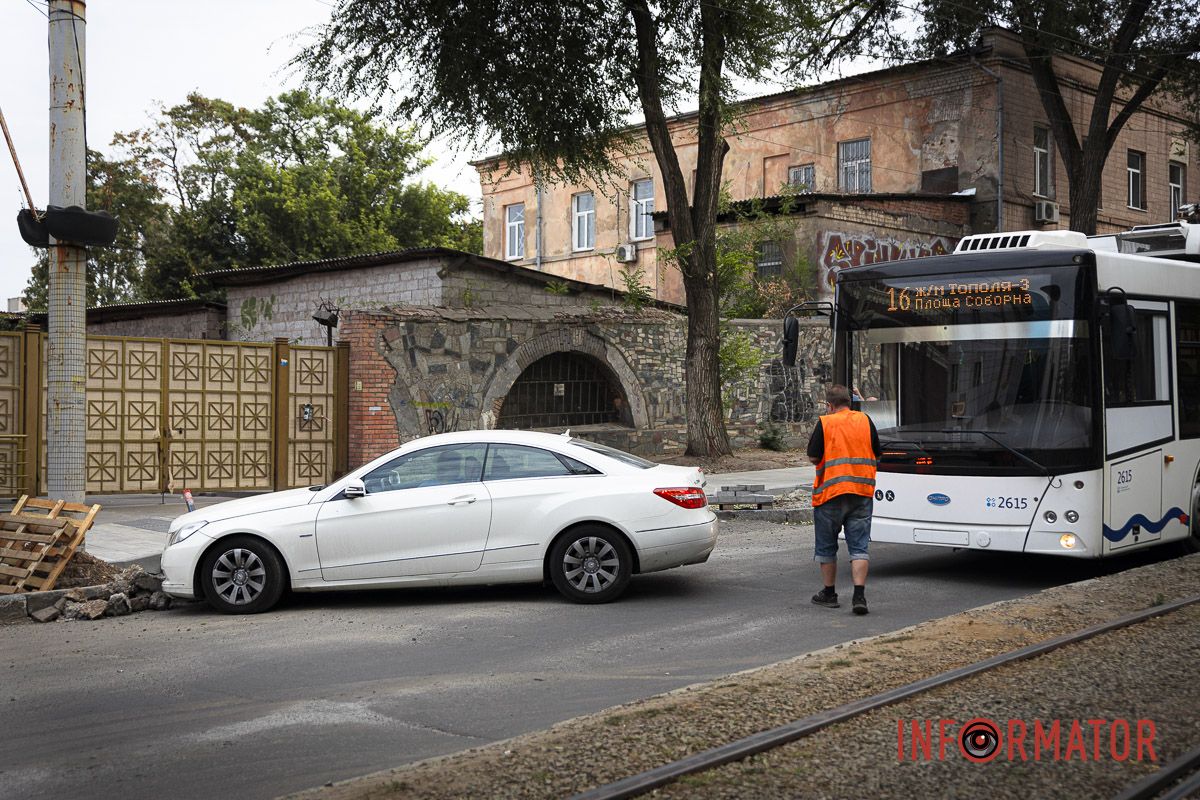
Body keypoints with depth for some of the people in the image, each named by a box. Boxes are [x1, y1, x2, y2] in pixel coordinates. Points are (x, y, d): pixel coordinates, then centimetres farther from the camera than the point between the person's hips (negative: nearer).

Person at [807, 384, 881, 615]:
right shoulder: (865, 420, 5)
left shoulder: (825, 423, -6)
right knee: (859, 546, 1)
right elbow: (876, 455, 10)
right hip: (862, 492, 3)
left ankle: (829, 594, 21)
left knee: (826, 546, 13)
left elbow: (813, 457, -7)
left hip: (830, 492, -2)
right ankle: (859, 595, -11)